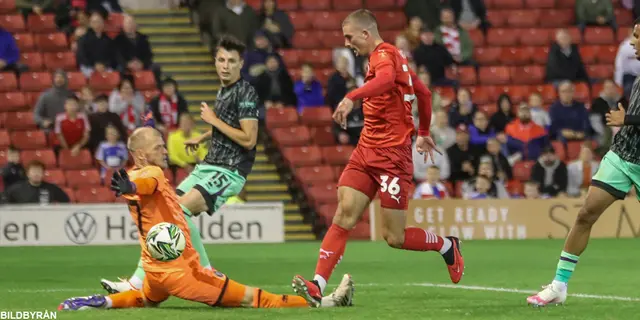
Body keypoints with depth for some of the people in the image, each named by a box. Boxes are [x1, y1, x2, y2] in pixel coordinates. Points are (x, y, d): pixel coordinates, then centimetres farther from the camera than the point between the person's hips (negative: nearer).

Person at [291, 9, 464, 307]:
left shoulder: (384, 54, -12)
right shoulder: (390, 57, 17)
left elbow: (386, 79, -38)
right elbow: (424, 93, 28)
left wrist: (351, 98, -53)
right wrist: (423, 133, 38)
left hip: (391, 156, -9)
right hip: (367, 151, 9)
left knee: (394, 237, -2)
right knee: (343, 216, -8)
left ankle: (447, 246, 24)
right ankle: (318, 285, -16)